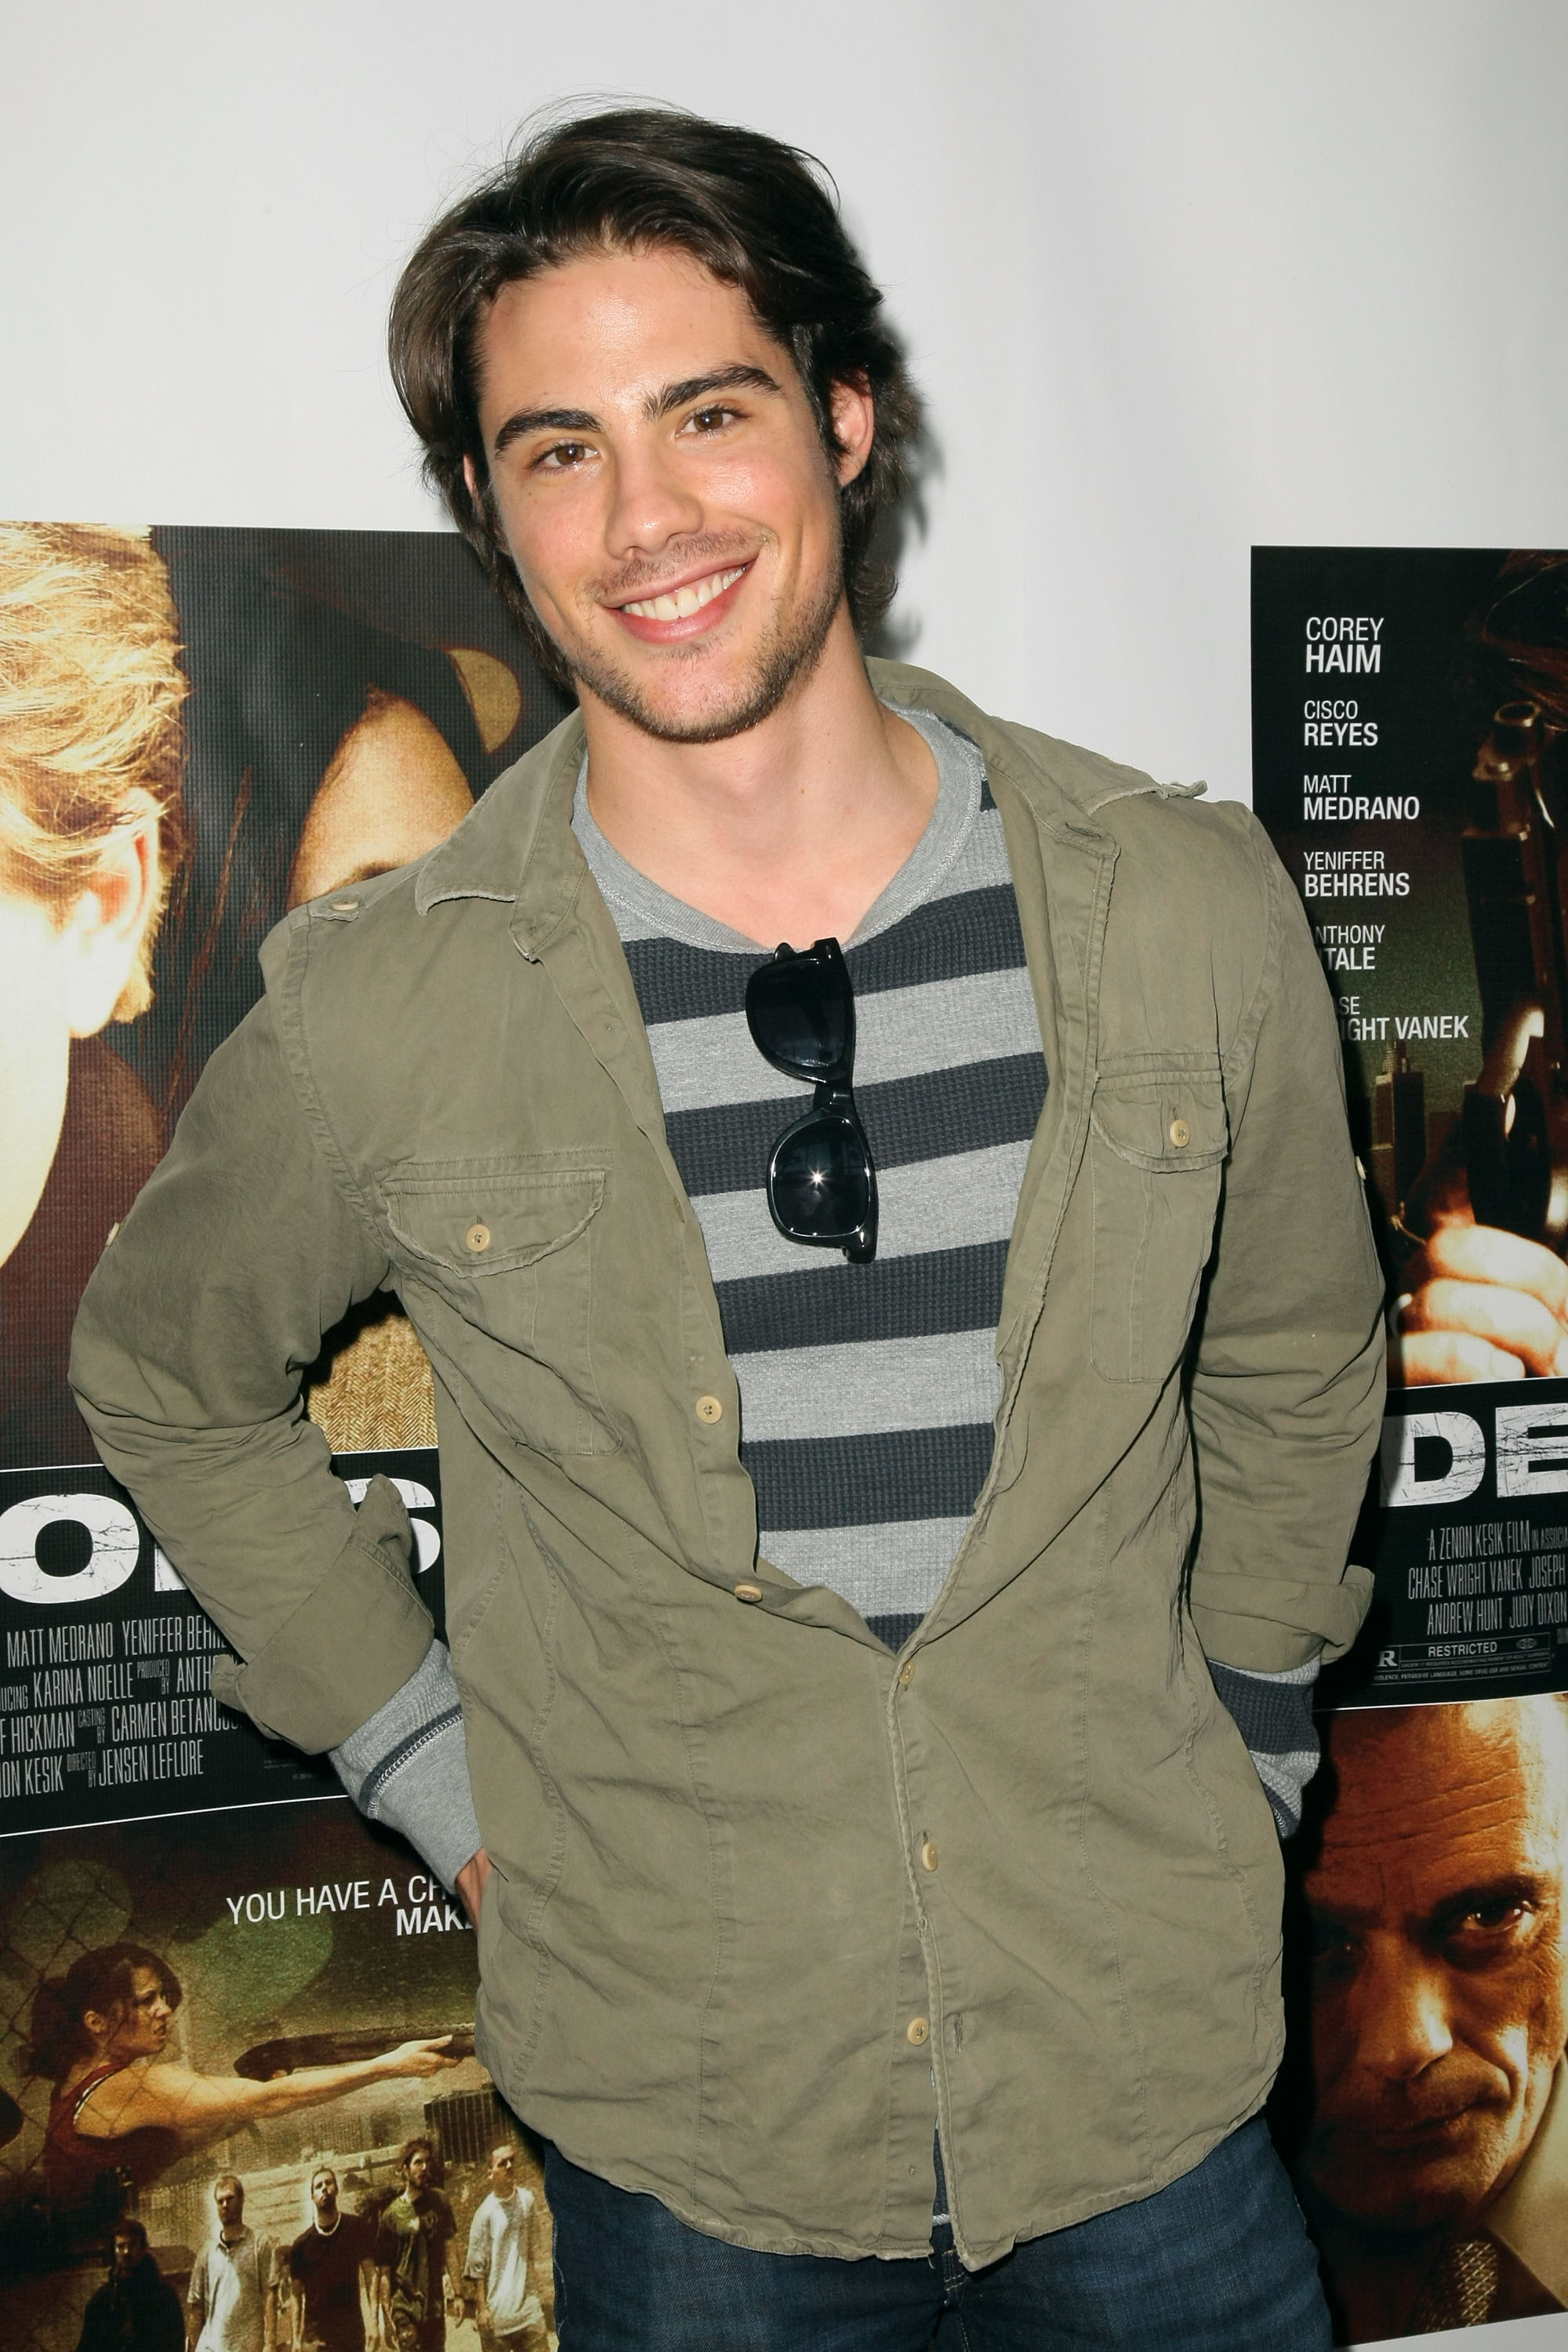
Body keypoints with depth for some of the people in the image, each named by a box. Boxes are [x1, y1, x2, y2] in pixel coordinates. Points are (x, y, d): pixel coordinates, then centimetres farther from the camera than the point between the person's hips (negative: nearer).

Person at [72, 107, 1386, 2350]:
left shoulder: (1186, 907, -8)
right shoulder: (378, 1009, -13)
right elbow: (170, 1376, 5)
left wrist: (1238, 1733, 6)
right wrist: (429, 1763, 1)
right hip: (683, 2119, -1)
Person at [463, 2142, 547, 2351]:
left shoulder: (527, 2200, 3)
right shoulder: (485, 2212, -10)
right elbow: (476, 2267, -8)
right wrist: (482, 2307, -11)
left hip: (527, 2305, 4)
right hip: (497, 2310, -4)